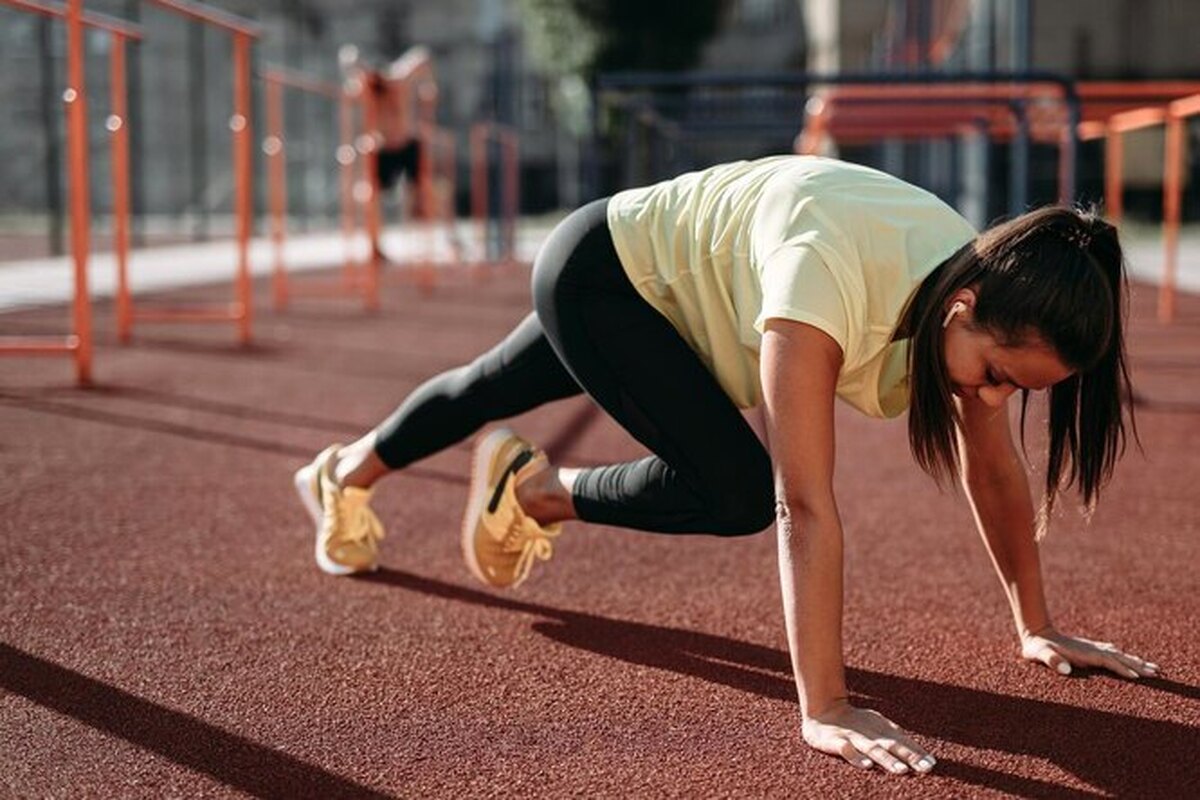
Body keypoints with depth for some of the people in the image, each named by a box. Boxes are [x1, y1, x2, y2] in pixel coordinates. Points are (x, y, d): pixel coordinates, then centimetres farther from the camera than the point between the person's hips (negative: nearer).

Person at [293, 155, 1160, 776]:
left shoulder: (982, 284, -22)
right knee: (736, 489, -21)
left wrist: (1037, 628, -7)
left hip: (666, 286, 7)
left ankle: (344, 472, 56)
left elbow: (994, 468, -10)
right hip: (596, 271, -7)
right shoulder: (828, 278, -44)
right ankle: (537, 490, 7)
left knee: (492, 389, 28)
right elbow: (805, 505, -46)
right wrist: (823, 707, -46)